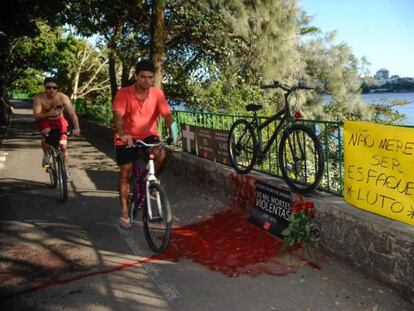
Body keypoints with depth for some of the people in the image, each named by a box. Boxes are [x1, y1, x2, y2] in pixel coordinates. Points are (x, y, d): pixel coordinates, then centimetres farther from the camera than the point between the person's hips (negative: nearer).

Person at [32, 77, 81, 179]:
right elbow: (36, 115, -30)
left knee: (63, 145, -10)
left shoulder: (63, 98, -25)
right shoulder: (39, 98, -23)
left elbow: (72, 114, -32)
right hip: (45, 121, 0)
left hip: (59, 120, 0)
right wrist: (48, 114, -49)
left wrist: (76, 128, -47)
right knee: (46, 134, -32)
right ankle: (46, 154, -2)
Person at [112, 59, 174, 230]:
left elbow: (167, 114, -18)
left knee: (161, 154, -28)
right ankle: (124, 212, 15)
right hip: (126, 138, -1)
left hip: (148, 135, 1)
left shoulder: (157, 93, -10)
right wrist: (122, 133, -46)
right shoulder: (123, 94, -16)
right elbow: (118, 116, -26)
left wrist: (173, 131, -37)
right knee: (125, 174, 0)